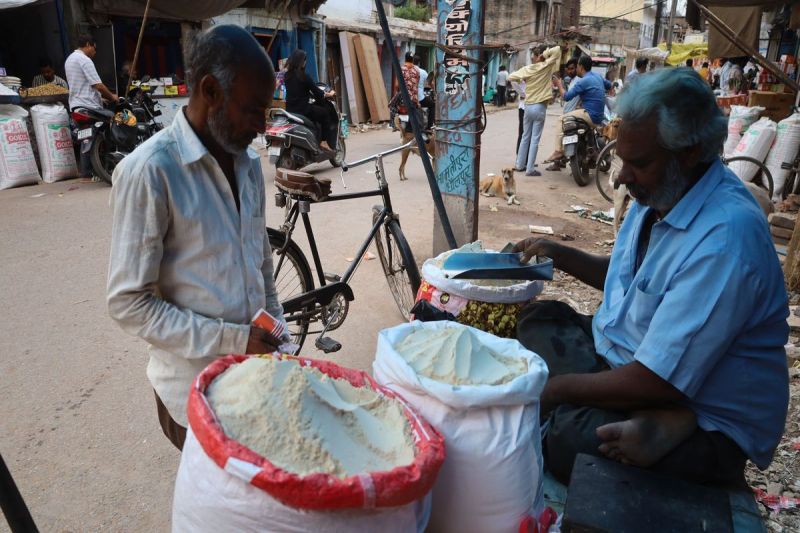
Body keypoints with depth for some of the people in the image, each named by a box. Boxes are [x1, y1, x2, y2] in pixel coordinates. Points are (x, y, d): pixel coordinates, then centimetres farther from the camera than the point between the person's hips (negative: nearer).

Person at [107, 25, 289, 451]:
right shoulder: (149, 171, -18)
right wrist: (231, 339, -21)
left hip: (257, 372, 6)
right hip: (197, 387, -6)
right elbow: (129, 305, -17)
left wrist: (276, 340, 8)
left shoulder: (248, 162, 4)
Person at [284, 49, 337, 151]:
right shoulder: (303, 76, -14)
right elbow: (316, 91, -7)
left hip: (290, 109, 7)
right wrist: (329, 94, 11)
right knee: (325, 113, 14)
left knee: (315, 109, 33)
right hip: (302, 109, -7)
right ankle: (324, 142, 9)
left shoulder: (287, 76, 7)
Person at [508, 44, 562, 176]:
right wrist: (545, 54, -5)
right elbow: (557, 49, -7)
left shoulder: (527, 69, 2)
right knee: (535, 139, -3)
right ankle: (530, 169, -3)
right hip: (540, 107, -4)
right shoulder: (547, 67, -6)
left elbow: (510, 78, 5)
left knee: (525, 137, 15)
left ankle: (520, 164, 21)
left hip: (528, 106, 4)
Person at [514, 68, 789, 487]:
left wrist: (554, 388, -18)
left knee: (568, 440, -34)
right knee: (539, 319, 3)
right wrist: (558, 254, 5)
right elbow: (623, 278, 20)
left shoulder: (724, 239, -29)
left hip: (709, 425, -10)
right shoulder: (662, 193, 1)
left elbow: (656, 383, -29)